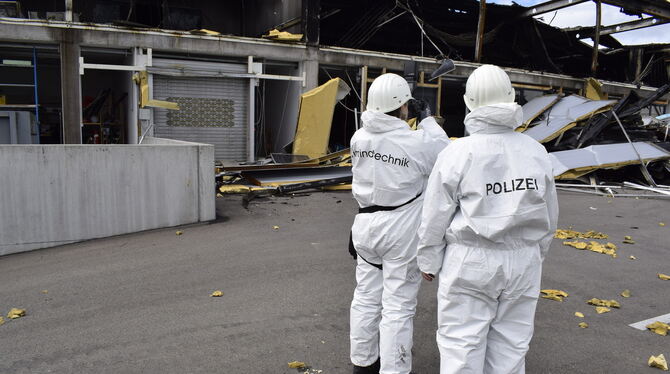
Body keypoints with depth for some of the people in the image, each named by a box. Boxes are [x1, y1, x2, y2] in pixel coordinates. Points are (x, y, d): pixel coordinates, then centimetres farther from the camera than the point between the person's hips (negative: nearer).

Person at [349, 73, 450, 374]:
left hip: (366, 224, 6)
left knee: (366, 297, 17)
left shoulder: (359, 138, -3)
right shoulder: (418, 142, -18)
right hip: (401, 230, -5)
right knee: (397, 306, 4)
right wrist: (428, 119, 8)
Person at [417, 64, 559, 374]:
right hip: (523, 263, 4)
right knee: (511, 343, 15)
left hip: (471, 262, -4)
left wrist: (428, 261, 5)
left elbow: (436, 217, -8)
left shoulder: (459, 153, -13)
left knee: (461, 343, 7)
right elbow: (548, 215, 9)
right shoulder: (536, 152, 0)